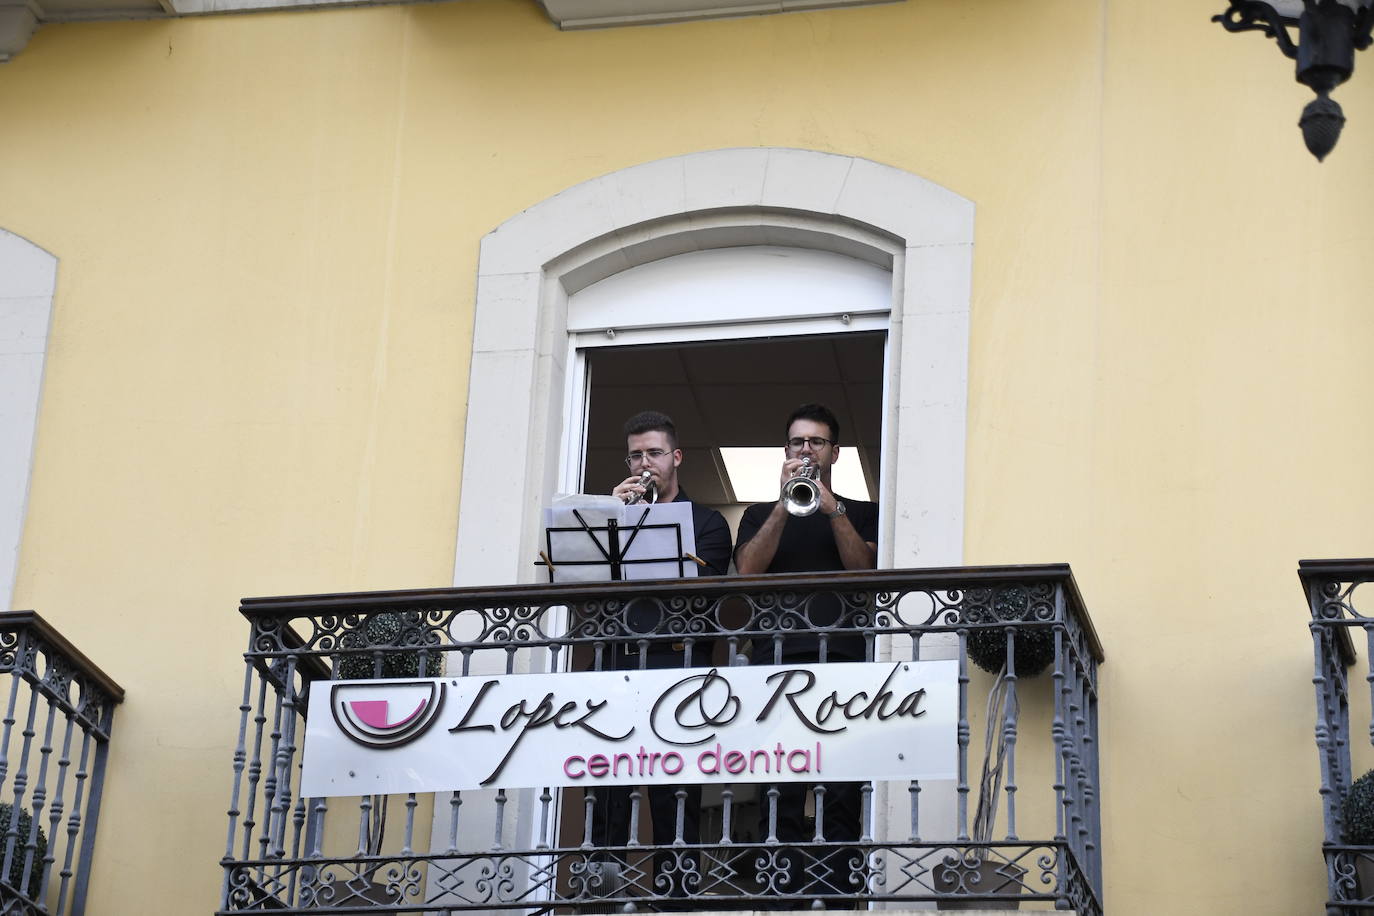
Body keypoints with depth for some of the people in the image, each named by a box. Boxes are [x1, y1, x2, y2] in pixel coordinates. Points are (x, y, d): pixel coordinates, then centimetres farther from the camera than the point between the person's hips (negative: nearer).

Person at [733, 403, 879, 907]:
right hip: (776, 657, 1)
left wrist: (832, 509, -6)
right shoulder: (761, 515, 24)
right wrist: (786, 505, -3)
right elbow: (747, 571, 5)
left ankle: (833, 897, -15)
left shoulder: (861, 514, 21)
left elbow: (865, 571, 3)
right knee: (779, 798, -9)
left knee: (842, 799, -12)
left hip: (842, 660, -1)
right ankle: (783, 899, -12)